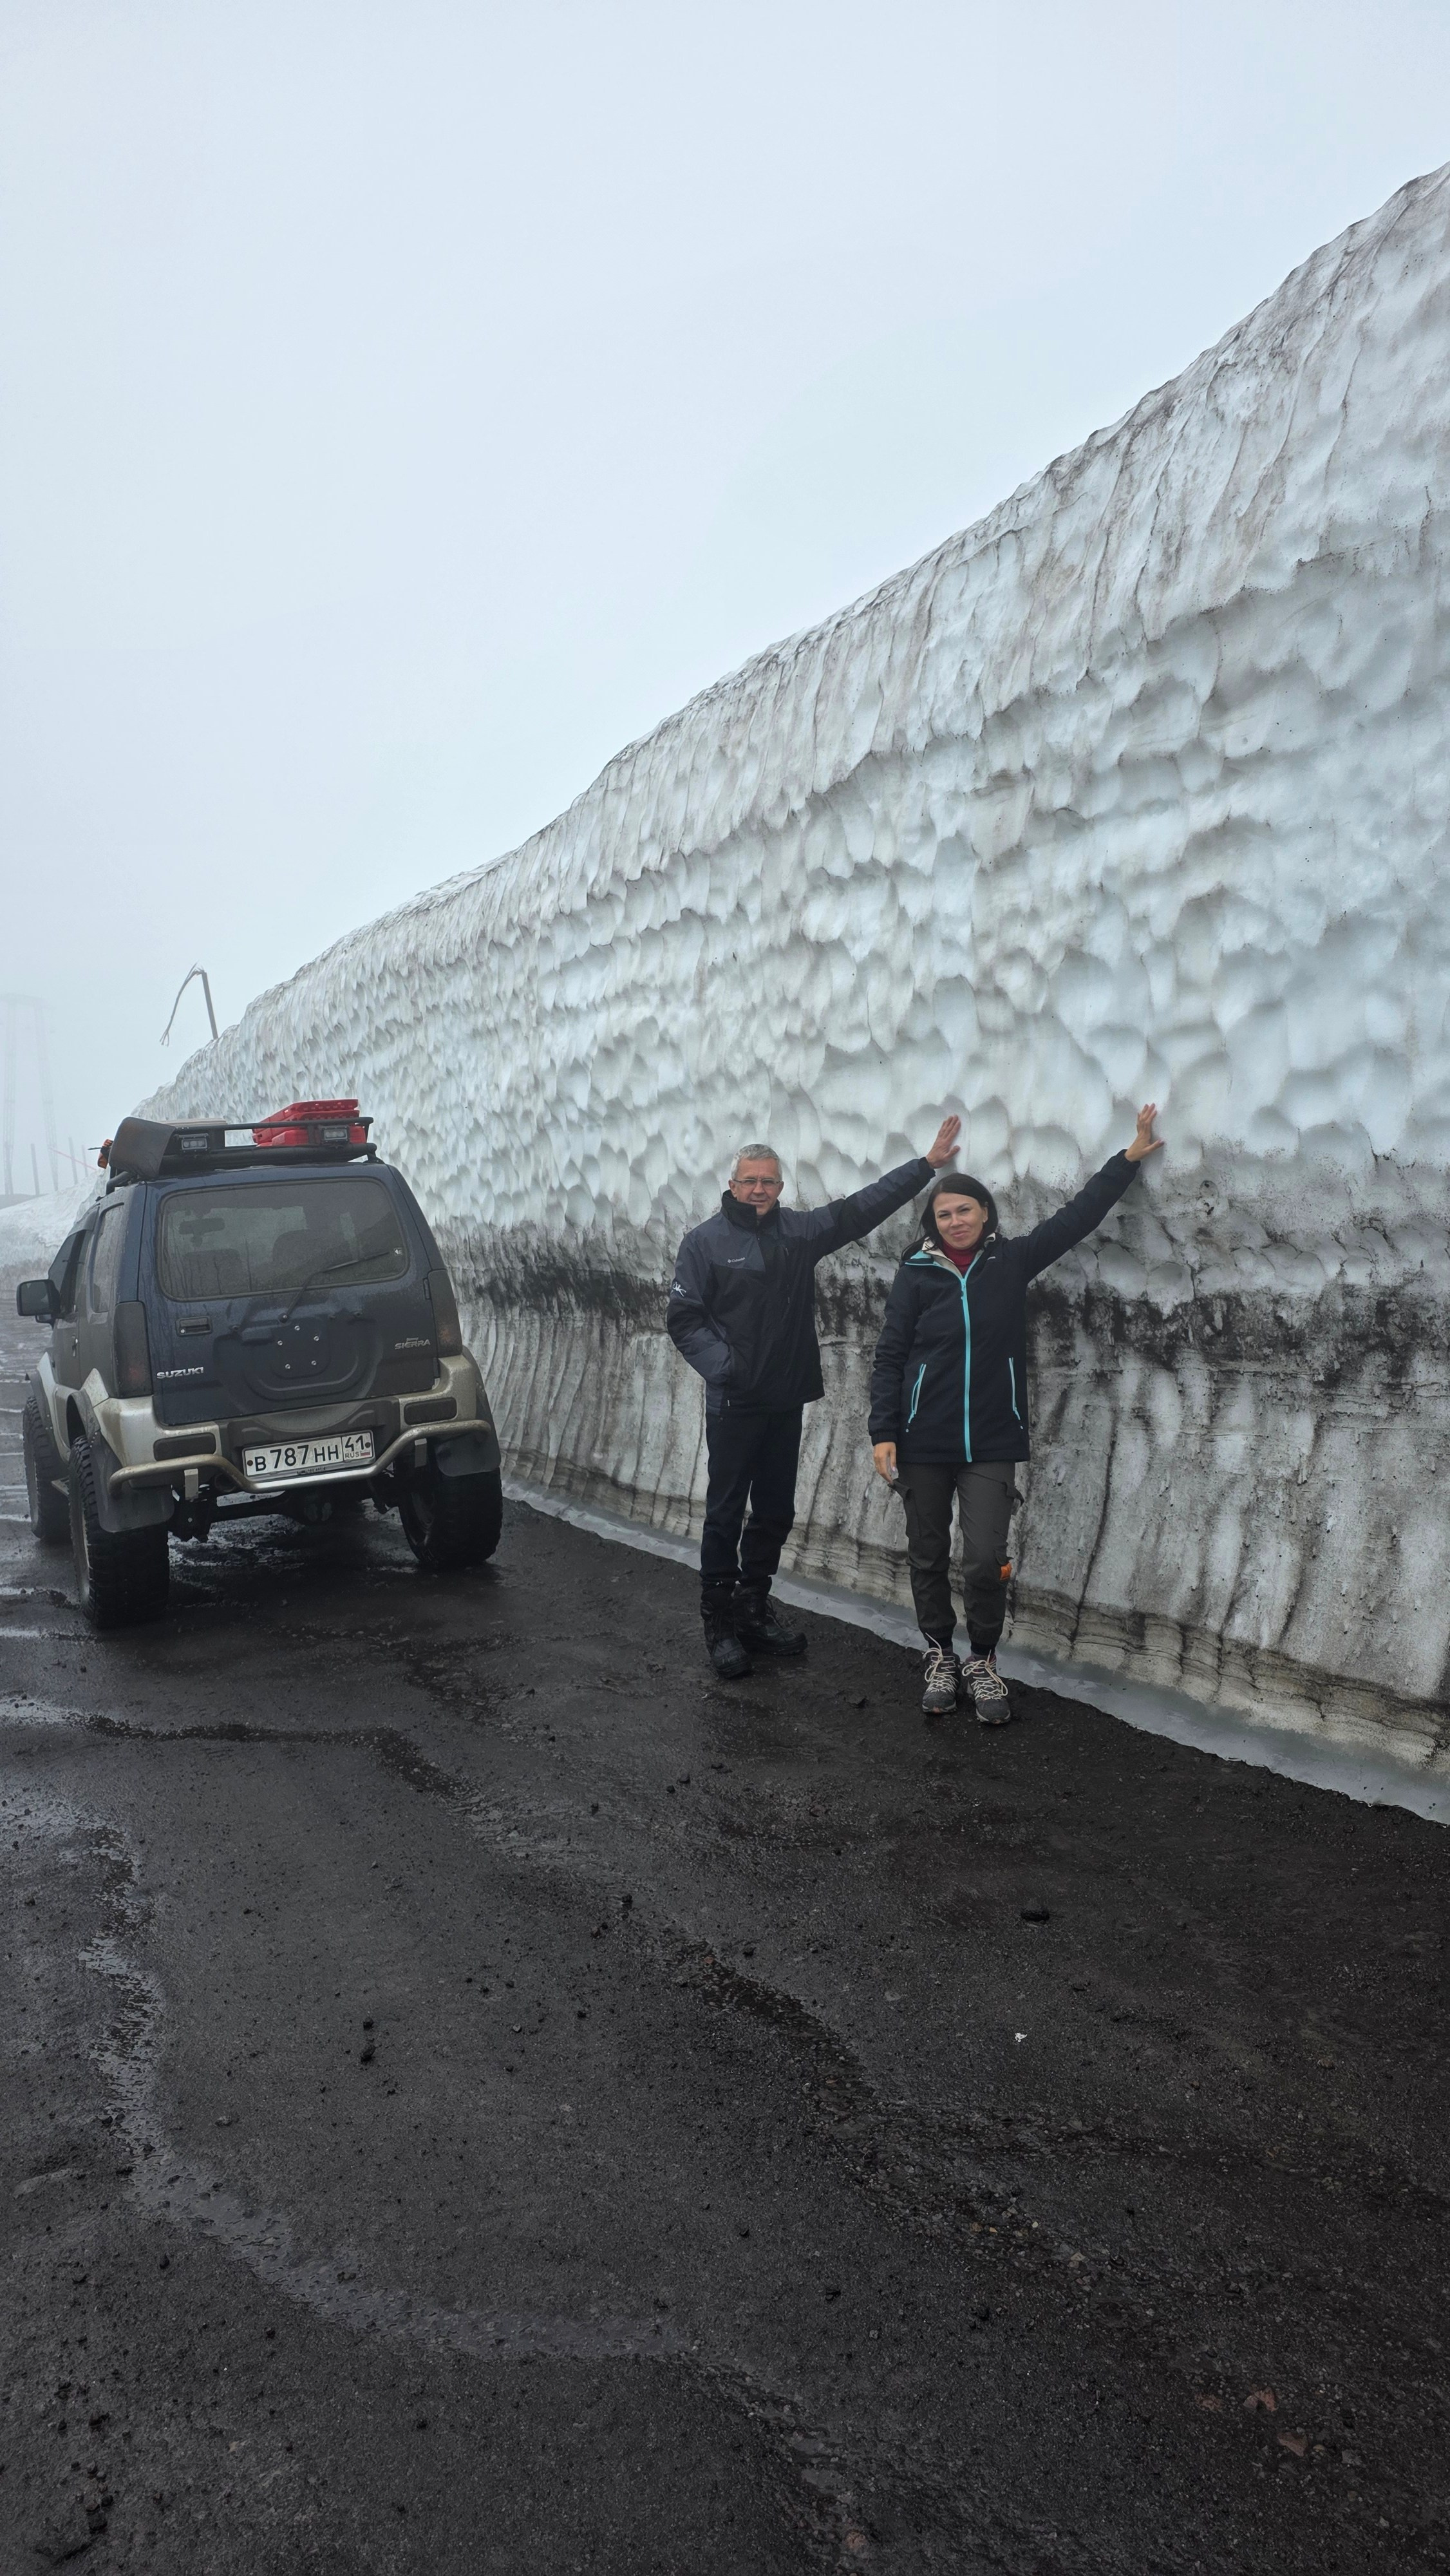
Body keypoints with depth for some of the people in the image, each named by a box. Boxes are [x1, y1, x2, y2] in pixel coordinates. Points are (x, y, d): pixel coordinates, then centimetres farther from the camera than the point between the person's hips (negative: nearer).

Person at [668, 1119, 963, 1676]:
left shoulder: (802, 1229, 7)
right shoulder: (706, 1241, -5)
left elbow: (864, 1206, 7)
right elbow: (683, 1316, -7)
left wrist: (928, 1163, 5)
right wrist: (723, 1365, -18)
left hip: (786, 1401, 5)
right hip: (734, 1404, -5)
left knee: (775, 1513, 12)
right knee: (726, 1514, 1)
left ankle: (754, 1608, 27)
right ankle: (719, 1623, 11)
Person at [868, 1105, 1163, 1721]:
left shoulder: (1012, 1261, 2)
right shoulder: (916, 1274, -1)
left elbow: (1076, 1216, 6)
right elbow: (890, 1358, -1)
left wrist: (1129, 1157, 7)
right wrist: (883, 1433, -7)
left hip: (991, 1444, 0)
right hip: (922, 1444, 0)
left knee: (985, 1561, -4)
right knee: (928, 1557, 10)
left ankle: (983, 1661, 17)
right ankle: (941, 1657, 28)